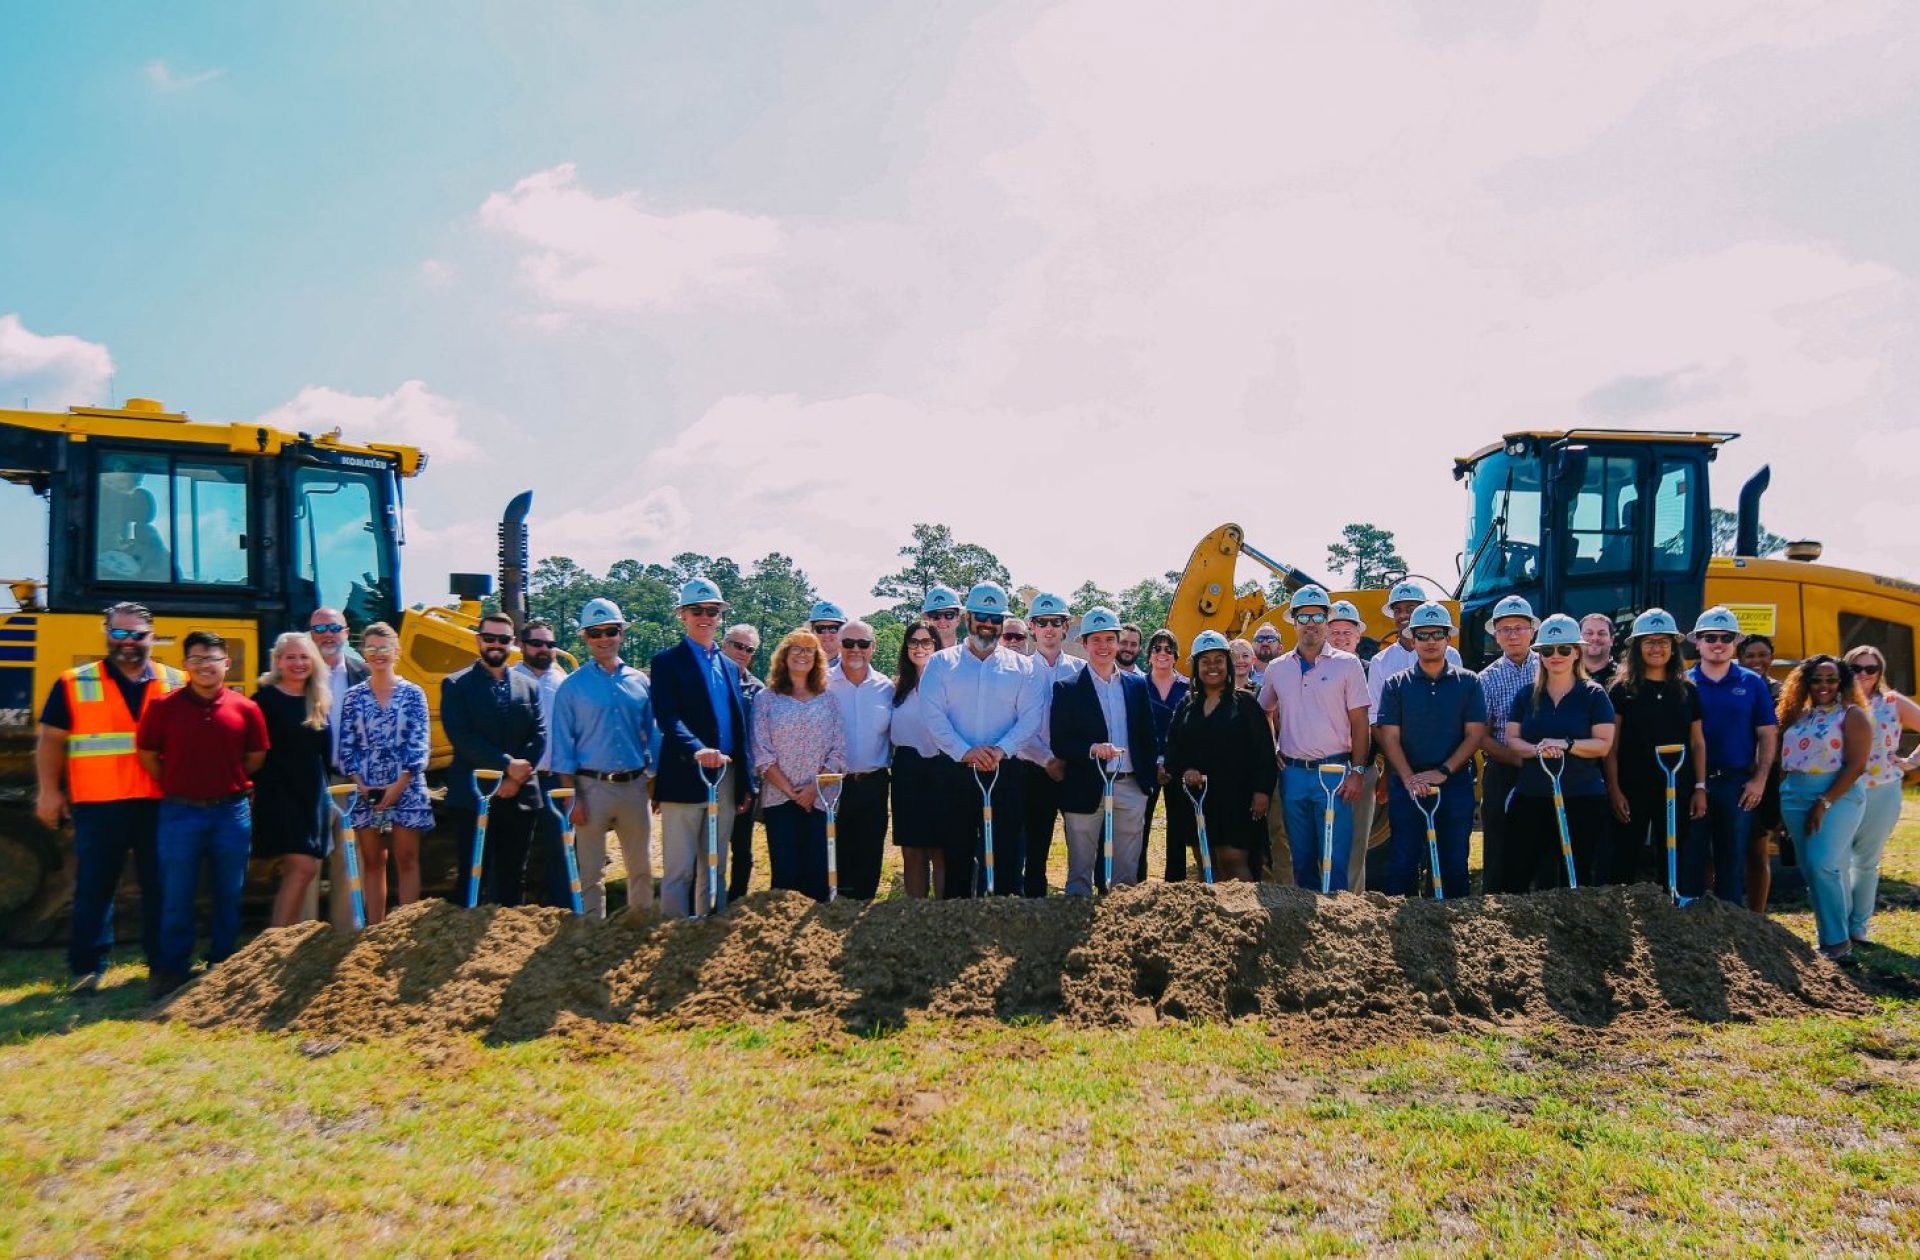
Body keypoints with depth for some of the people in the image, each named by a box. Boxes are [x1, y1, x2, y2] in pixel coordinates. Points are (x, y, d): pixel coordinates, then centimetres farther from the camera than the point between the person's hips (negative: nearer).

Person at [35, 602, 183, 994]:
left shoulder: (177, 683, 7)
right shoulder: (74, 683, 4)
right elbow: (51, 740, 5)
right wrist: (49, 791, -2)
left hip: (160, 804, 1)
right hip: (99, 805, -1)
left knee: (161, 886, 8)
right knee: (93, 888, 4)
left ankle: (163, 964, 18)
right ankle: (86, 968, 13)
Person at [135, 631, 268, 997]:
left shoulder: (245, 709, -1)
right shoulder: (163, 706, -4)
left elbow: (256, 757, 10)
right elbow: (147, 755, 4)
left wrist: (231, 783, 8)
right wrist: (176, 787, 4)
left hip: (231, 812, 1)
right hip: (180, 813, -1)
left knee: (229, 895, 10)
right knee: (176, 898, 5)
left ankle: (221, 966, 23)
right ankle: (172, 969, 17)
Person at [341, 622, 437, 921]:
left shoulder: (413, 694, 2)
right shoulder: (354, 696, 7)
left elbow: (419, 744, -3)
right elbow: (346, 746, 4)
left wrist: (399, 785, -11)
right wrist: (360, 784, -8)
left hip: (406, 789, -2)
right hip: (366, 791, 2)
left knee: (407, 861, 2)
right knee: (372, 863, 7)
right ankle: (374, 929, 12)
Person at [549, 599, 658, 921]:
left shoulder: (640, 682, 7)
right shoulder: (572, 686, -1)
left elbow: (652, 736, 11)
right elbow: (562, 745, -3)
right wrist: (572, 797, -8)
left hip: (635, 785, 3)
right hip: (592, 786, -3)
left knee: (641, 865, 13)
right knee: (591, 868, 5)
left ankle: (642, 921, 27)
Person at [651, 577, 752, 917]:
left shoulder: (730, 667, 18)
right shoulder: (667, 662, -1)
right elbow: (667, 719, -16)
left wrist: (746, 784, 12)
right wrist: (697, 750, -34)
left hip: (726, 781, 6)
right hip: (684, 779, -6)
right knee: (679, 870, -2)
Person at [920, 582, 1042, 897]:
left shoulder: (1022, 667, 10)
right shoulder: (941, 663, 6)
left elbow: (1031, 717, -1)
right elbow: (934, 716, -5)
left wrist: (1001, 749, -16)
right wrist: (965, 751, -17)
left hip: (1006, 774, 1)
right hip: (956, 773, 0)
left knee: (1008, 856, 2)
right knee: (956, 856, 6)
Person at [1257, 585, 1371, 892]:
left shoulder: (1347, 664, -1)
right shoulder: (1278, 669, 9)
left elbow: (1360, 724, -2)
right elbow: (1265, 712, 22)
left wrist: (1356, 771, -8)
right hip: (1292, 773, 3)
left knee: (1336, 858, -5)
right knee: (1301, 858, 12)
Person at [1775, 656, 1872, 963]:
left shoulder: (1852, 715, -4)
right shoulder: (1797, 715, 13)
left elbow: (1856, 765, -12)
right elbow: (1783, 757, 14)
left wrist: (1824, 803, -17)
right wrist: (1778, 795, 4)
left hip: (1838, 795, -6)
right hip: (1796, 797, 6)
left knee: (1822, 863, -17)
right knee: (1811, 868, 8)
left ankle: (1837, 940, -5)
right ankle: (1830, 934, 21)